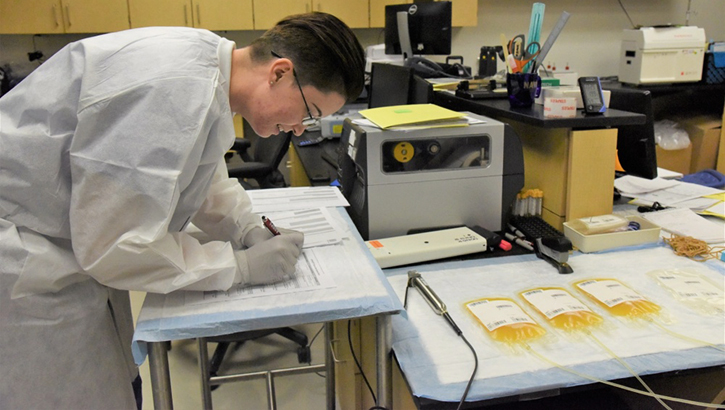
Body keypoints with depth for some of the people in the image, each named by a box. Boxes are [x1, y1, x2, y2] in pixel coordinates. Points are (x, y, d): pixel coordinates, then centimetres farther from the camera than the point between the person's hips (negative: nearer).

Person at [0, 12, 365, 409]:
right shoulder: (174, 90, -32)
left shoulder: (210, 61, -3)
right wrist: (242, 266, -20)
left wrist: (247, 228, -1)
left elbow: (202, 167, 14)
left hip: (79, 243, 9)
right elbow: (118, 245, -27)